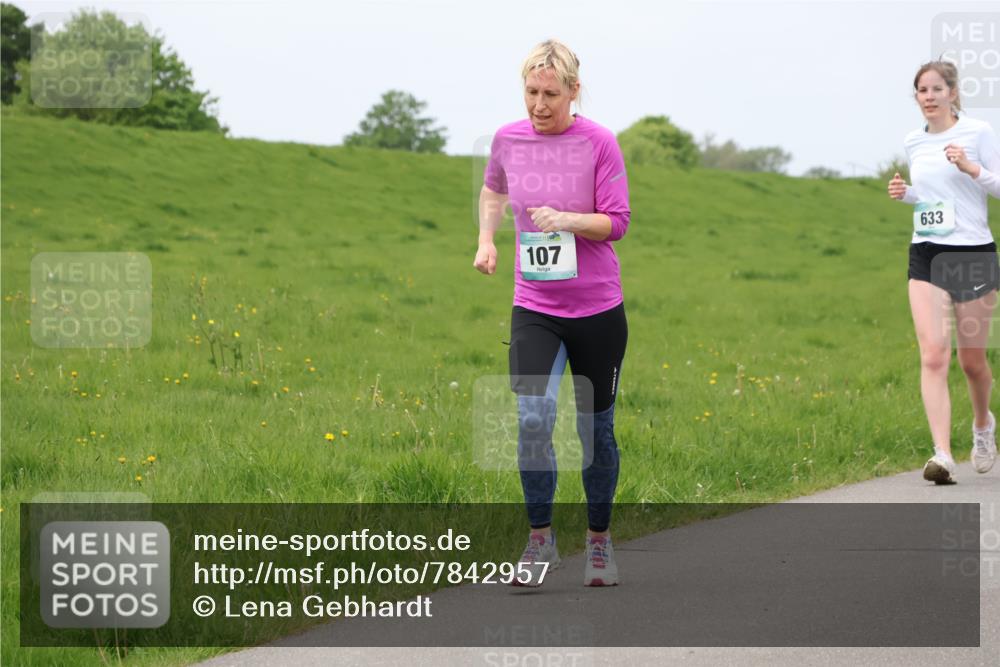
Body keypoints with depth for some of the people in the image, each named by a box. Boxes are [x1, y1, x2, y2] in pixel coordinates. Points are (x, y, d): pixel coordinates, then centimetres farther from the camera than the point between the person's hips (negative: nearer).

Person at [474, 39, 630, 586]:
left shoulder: (599, 143, -8)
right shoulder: (508, 139, 1)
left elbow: (617, 221, -7)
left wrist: (567, 219, -24)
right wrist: (486, 239, 7)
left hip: (598, 310, -1)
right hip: (534, 309, 1)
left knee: (596, 430, 7)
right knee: (532, 418, -17)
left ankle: (599, 541, 25)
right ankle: (540, 539, -3)